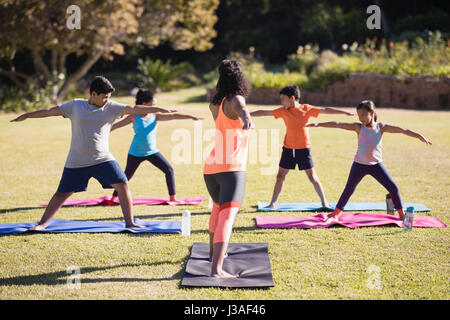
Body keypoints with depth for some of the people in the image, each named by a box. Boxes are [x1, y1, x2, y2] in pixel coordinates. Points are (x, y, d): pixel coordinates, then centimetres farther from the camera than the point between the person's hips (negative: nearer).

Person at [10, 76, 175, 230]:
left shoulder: (111, 107, 0)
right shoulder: (75, 105, 0)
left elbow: (134, 109, -6)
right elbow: (52, 111, 5)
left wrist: (161, 110, -12)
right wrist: (27, 115, 6)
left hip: (103, 159, 1)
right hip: (76, 162, -1)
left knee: (123, 185, -11)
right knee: (62, 193, 5)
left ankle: (129, 222, 1)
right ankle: (42, 224, 20)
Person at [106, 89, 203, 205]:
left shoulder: (155, 116, -1)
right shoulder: (134, 117, -9)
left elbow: (173, 116, -6)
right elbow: (117, 125, -2)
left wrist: (191, 117, -13)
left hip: (152, 152, 3)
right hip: (135, 153, -3)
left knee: (169, 170, -7)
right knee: (127, 176, 6)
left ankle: (173, 198, 2)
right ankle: (113, 198, 24)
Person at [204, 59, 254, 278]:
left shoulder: (216, 104, 17)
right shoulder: (234, 99, -6)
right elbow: (240, 108, -32)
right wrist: (246, 118, -54)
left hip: (210, 168, 8)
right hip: (232, 169, -8)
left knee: (218, 206, 32)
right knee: (227, 216, -16)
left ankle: (214, 252, 47)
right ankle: (216, 269, -30)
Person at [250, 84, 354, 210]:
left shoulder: (306, 109, -5)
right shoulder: (283, 111, 1)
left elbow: (326, 110, -4)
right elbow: (264, 113, 4)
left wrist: (346, 112, -7)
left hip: (303, 148, -2)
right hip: (288, 148, 3)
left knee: (312, 177, 1)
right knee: (280, 176, 6)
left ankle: (324, 203, 9)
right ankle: (273, 203, 15)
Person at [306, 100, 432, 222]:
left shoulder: (381, 127, -1)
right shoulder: (358, 127, -3)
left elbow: (401, 130, -6)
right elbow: (338, 124, -10)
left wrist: (419, 136, -14)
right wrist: (318, 124, -15)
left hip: (376, 165, 1)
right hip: (359, 165, -1)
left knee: (393, 188, -4)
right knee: (348, 190, 2)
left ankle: (401, 214, 11)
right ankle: (335, 214, 13)